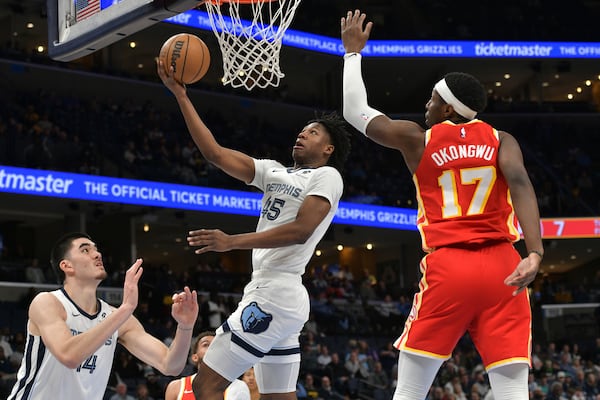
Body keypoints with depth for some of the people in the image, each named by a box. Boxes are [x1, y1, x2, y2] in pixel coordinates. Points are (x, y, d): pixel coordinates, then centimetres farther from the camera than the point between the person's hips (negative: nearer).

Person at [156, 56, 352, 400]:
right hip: (275, 296, 9)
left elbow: (301, 230, -18)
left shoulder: (327, 176, -3)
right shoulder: (275, 171, 19)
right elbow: (215, 153, 15)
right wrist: (181, 95, 12)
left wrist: (232, 242, -22)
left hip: (274, 296, -9)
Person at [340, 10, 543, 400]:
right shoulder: (501, 140, 10)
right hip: (502, 268, 1)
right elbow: (521, 183, -10)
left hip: (447, 269, -1)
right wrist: (535, 252, -20)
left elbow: (356, 112, 23)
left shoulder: (418, 140, 10)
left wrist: (353, 51, 34)